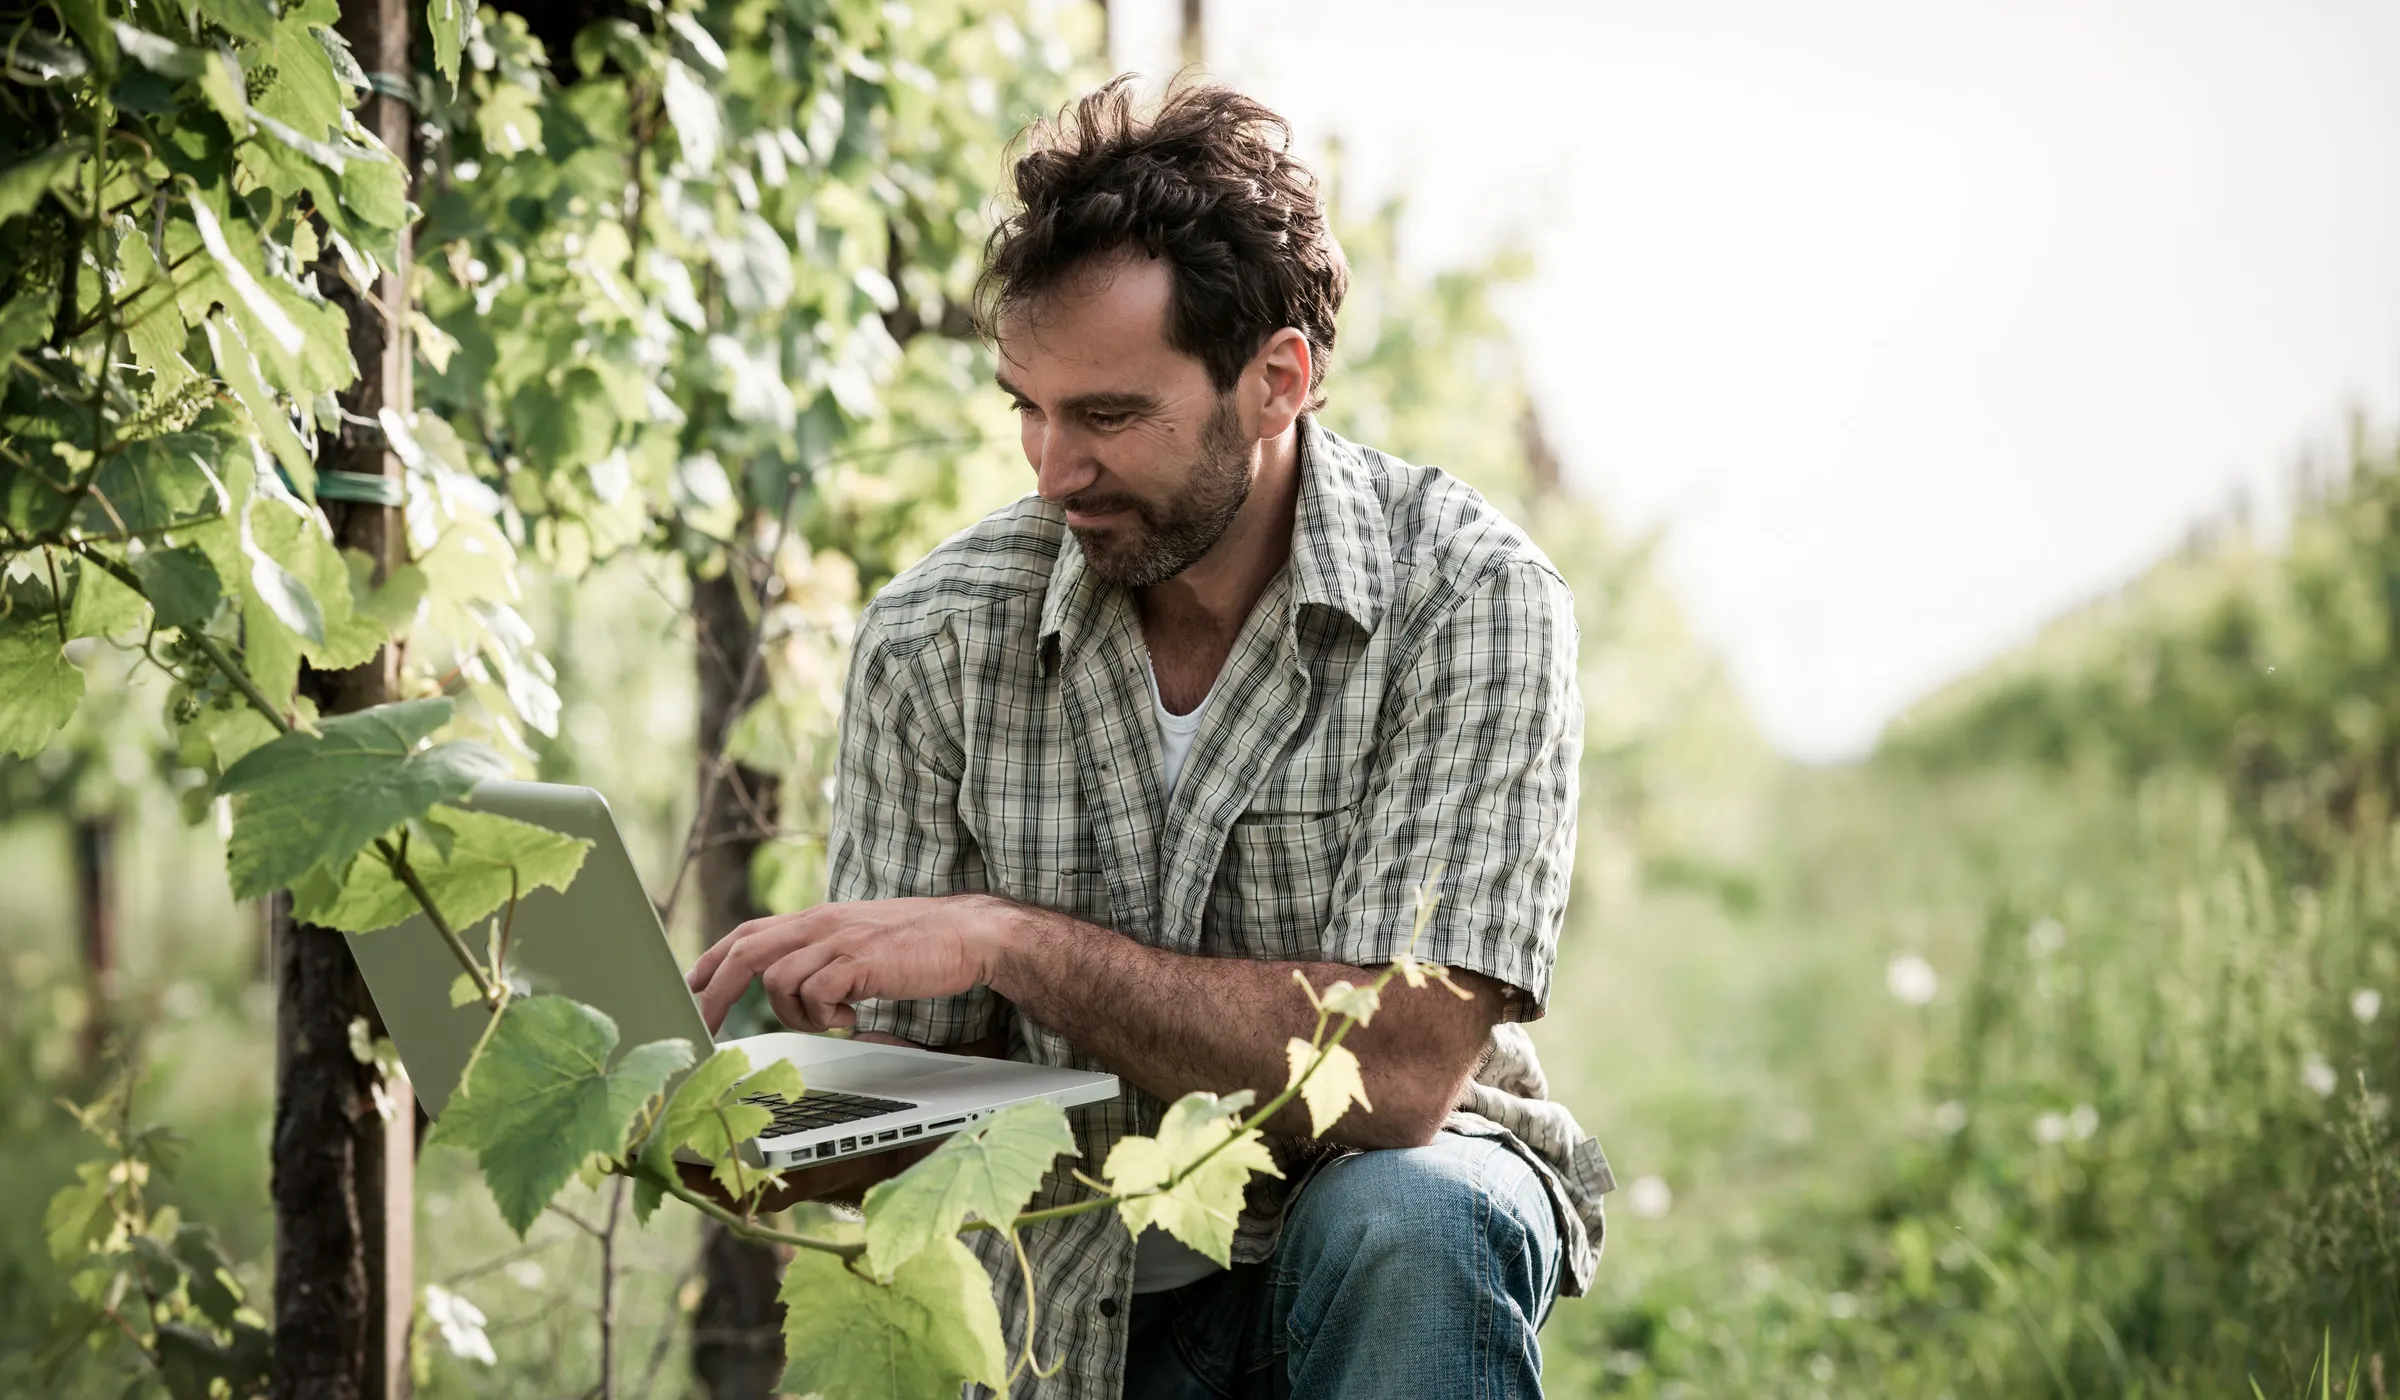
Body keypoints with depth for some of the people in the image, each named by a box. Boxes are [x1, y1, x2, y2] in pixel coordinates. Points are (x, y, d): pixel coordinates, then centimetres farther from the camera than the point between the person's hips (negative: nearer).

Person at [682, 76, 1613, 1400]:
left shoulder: (1467, 599, -16)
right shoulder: (934, 641, -8)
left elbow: (1398, 1071, -25)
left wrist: (1007, 938, -29)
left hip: (1397, 1205, -1)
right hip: (1085, 1288, 2)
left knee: (1398, 1224, -34)